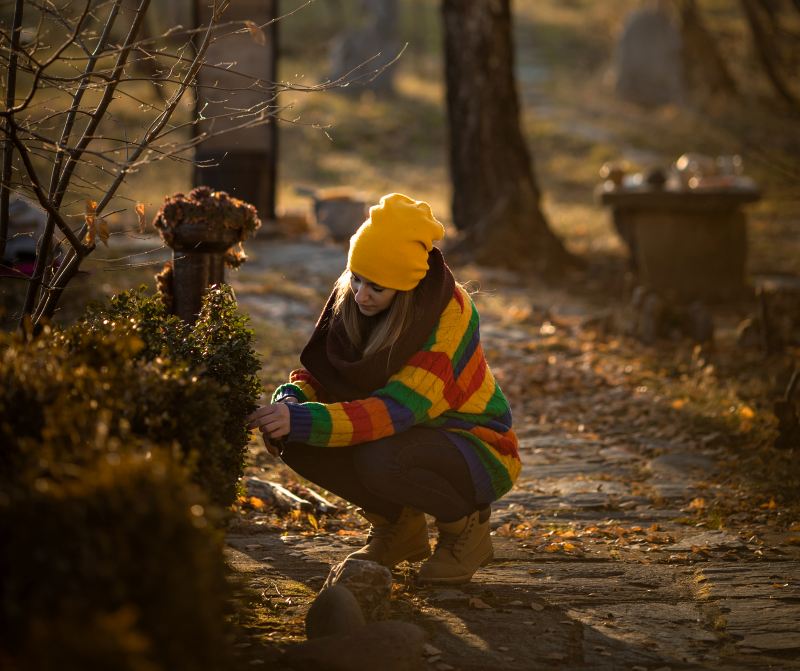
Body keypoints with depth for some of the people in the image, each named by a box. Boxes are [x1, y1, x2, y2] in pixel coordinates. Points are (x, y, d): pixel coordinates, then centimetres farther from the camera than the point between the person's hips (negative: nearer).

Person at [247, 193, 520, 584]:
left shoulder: (449, 313, -27)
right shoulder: (349, 301, -8)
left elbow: (396, 411, -35)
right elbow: (320, 372, -5)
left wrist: (301, 420, -45)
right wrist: (290, 401, -29)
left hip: (476, 449, -6)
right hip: (410, 435, 6)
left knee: (382, 459, -36)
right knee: (296, 442, -17)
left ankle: (466, 526, -5)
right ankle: (397, 525, 6)